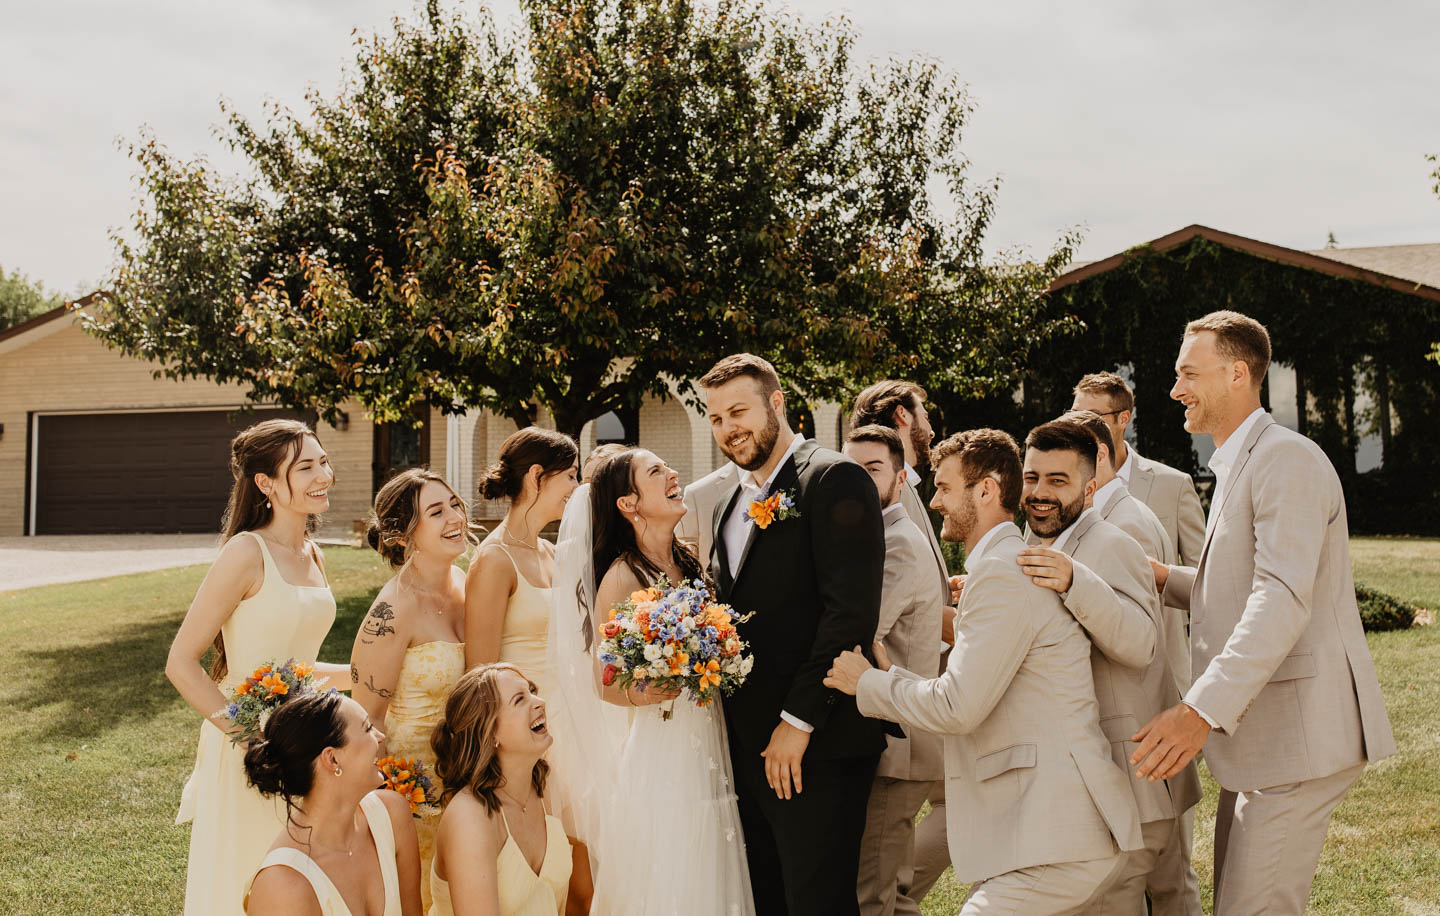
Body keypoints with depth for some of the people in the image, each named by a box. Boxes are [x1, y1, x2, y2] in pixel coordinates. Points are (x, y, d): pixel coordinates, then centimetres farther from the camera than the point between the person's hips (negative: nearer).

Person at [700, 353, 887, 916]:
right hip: (749, 747, 8)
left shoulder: (833, 480, -8)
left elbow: (852, 610, -16)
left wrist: (799, 719, -17)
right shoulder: (728, 508, 18)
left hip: (815, 746, -8)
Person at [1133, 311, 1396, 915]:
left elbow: (1284, 598, -27)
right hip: (1257, 733, 11)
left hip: (1295, 734, -11)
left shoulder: (1287, 461, -15)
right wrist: (1168, 579, 10)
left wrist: (1204, 709, -35)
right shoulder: (1237, 467, 20)